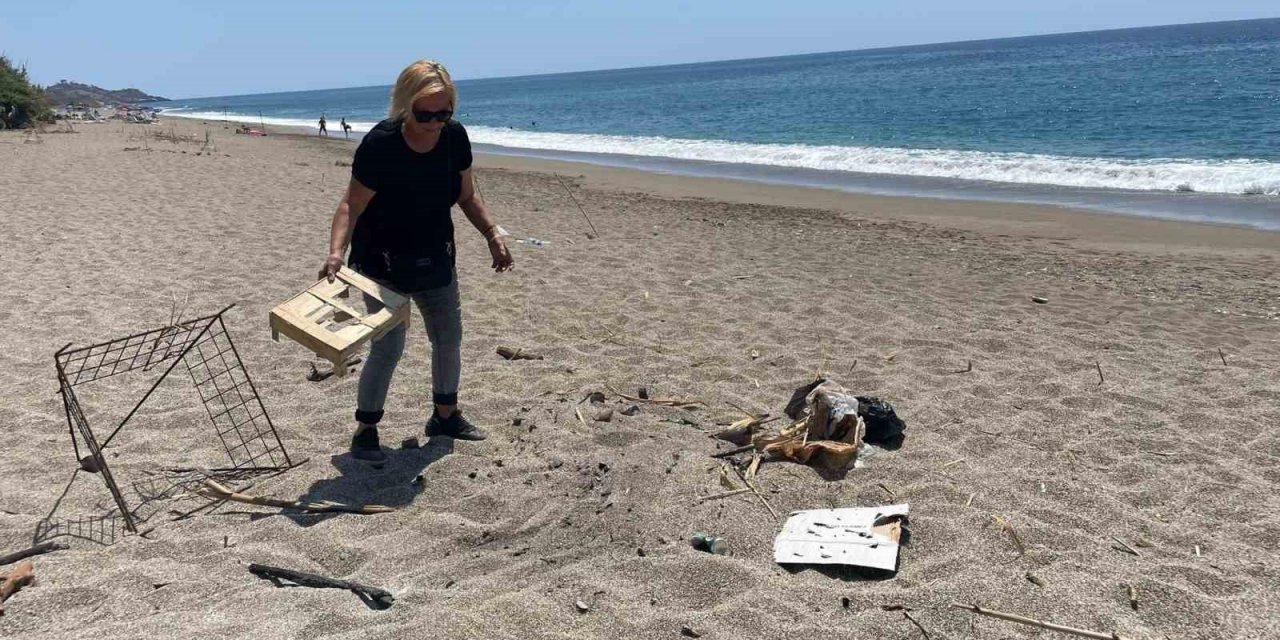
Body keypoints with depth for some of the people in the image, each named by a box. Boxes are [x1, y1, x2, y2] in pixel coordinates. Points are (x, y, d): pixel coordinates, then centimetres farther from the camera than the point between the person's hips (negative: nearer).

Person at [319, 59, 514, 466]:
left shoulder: (454, 137, -9)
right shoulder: (380, 145, -26)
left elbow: (466, 195, 5)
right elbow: (352, 205, -23)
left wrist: (492, 233, -3)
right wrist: (336, 252, -37)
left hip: (435, 259, 6)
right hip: (383, 262, -6)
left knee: (449, 338, 13)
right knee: (387, 348, -9)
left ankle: (445, 416, 34)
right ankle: (365, 432, 8)